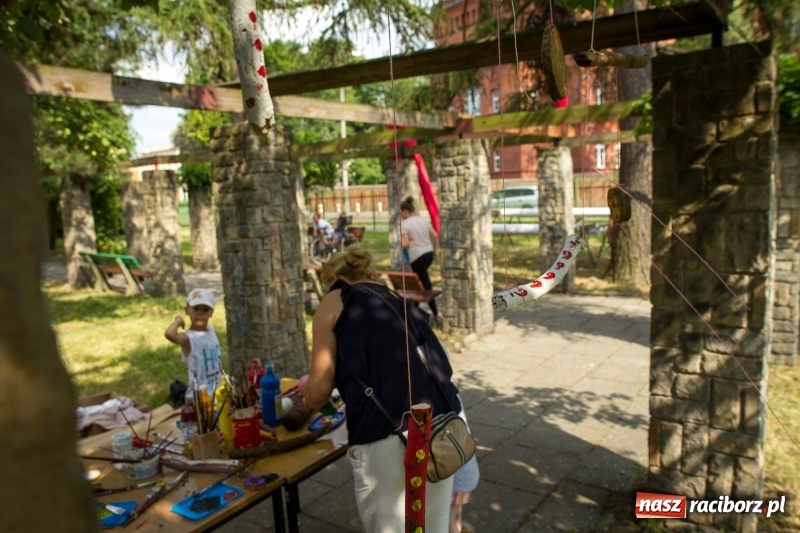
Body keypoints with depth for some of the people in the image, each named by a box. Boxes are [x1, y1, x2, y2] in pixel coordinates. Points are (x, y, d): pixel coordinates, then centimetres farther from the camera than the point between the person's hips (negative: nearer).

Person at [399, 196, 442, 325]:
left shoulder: (404, 224, -8)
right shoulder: (423, 220, 11)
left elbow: (405, 244, -15)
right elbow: (435, 236, 9)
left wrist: (400, 241, 6)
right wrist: (435, 250, 19)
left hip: (417, 256, -7)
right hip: (429, 253, 7)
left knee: (425, 285, -3)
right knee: (420, 280, 21)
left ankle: (436, 315, -2)